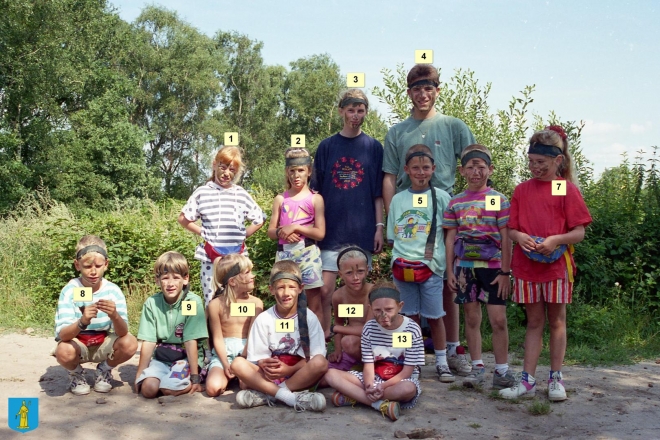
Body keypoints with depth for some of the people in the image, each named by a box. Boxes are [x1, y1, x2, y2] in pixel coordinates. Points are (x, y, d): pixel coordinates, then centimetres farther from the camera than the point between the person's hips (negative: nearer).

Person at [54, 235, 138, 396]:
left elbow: (122, 333, -23)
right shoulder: (70, 291, -20)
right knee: (63, 351, -34)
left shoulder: (113, 290, -16)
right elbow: (62, 334, -28)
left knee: (130, 343, -27)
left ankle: (104, 370, 6)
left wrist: (115, 316, -46)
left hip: (103, 344, 2)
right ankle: (75, 374, 4)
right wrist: (82, 322, -49)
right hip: (77, 343, -1)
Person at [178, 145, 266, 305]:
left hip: (237, 258, 1)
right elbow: (183, 219, 8)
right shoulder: (202, 192, 1)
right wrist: (203, 233, 0)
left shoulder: (242, 195, 5)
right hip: (211, 258, -1)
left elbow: (259, 220, 15)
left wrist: (243, 235, 4)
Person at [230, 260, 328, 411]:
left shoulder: (309, 318, -1)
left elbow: (315, 356, -6)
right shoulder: (263, 319, 2)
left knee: (321, 363, -31)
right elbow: (257, 357, 2)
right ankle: (291, 397, -31)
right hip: (270, 375, 1)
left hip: (299, 374, -1)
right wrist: (265, 365, -21)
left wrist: (291, 369, -21)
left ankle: (265, 394, -26)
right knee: (237, 364, -23)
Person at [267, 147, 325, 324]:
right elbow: (271, 231, 9)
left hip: (307, 253, -3)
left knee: (314, 302, -1)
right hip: (284, 253, 3)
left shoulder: (315, 199, 3)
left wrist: (295, 227, -12)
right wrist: (282, 232, -12)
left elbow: (320, 233, -4)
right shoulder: (280, 199, 11)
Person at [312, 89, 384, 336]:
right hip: (331, 229, 0)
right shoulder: (327, 146, 7)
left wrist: (379, 227, -1)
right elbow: (316, 190, 8)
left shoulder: (373, 147, 6)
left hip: (362, 230, 0)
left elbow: (378, 193, 5)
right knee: (325, 289, -3)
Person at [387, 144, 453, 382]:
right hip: (402, 267, 2)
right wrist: (400, 253, 2)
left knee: (434, 316, 3)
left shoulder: (441, 197, 2)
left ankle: (442, 363, 17)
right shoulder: (398, 199, 9)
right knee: (410, 315, 9)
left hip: (430, 266, -2)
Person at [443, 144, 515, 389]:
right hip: (465, 265, 3)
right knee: (471, 318, 8)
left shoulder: (499, 200, -1)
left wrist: (505, 272, -7)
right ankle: (477, 367, 17)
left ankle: (502, 369, 10)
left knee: (498, 319, -2)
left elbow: (506, 239, -3)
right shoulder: (455, 203, 7)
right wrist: (450, 271, 3)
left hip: (492, 266, -3)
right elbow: (450, 238, 8)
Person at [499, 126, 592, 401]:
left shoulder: (567, 189, -3)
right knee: (534, 322, 9)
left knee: (556, 321, 9)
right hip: (526, 265, 2)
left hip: (557, 265, -2)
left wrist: (556, 240, -22)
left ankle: (556, 379, 20)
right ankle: (527, 381, 12)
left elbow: (579, 233, -5)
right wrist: (518, 236, -15)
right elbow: (511, 229, 7)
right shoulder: (522, 190, 5)